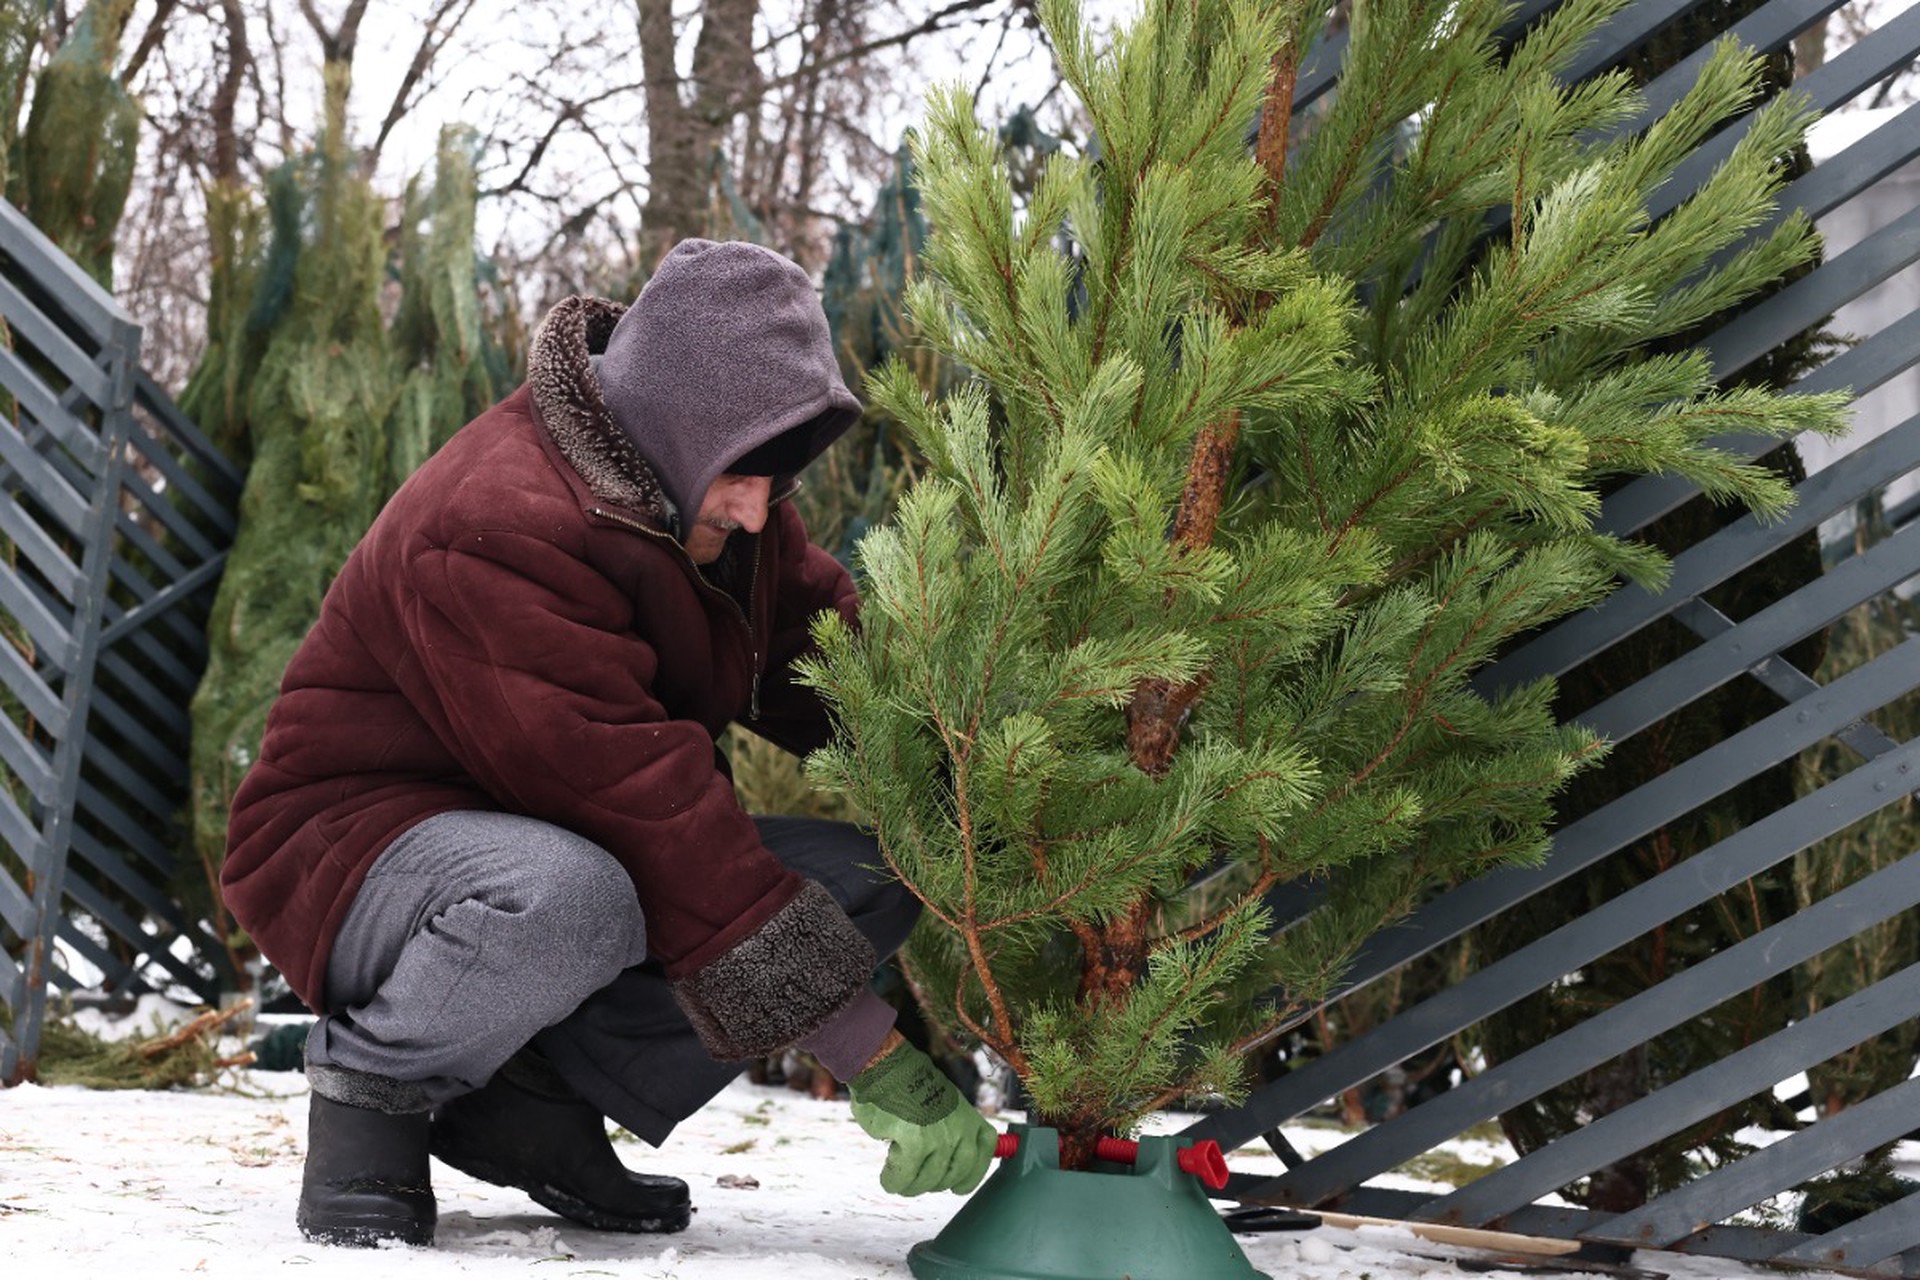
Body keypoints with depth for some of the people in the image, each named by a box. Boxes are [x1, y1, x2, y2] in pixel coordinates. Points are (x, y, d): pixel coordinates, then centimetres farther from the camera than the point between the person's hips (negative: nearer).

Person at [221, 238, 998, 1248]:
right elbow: (641, 804, -34)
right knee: (568, 897, -42)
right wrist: (867, 1053, -35)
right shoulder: (492, 528, -29)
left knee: (874, 876, -9)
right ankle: (373, 1088, -12)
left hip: (566, 844, 8)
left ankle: (542, 1090, -6)